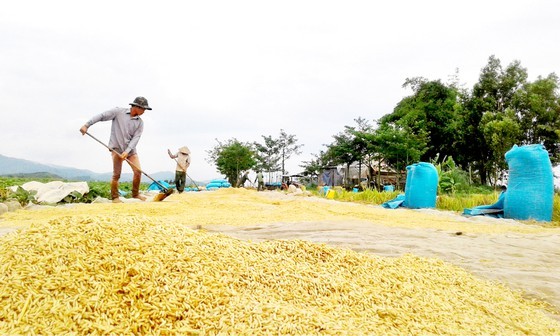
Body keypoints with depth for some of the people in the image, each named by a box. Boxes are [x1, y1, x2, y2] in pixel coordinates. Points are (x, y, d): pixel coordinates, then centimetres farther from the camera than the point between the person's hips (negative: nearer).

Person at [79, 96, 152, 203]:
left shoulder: (140, 122, 4)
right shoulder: (119, 111, -4)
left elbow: (136, 138, -5)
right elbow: (101, 116, -5)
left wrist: (127, 151, -17)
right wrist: (86, 125, -12)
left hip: (131, 149, 4)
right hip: (117, 148, -4)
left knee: (138, 171, -2)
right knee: (116, 174, -3)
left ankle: (135, 194, 16)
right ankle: (115, 197, 8)